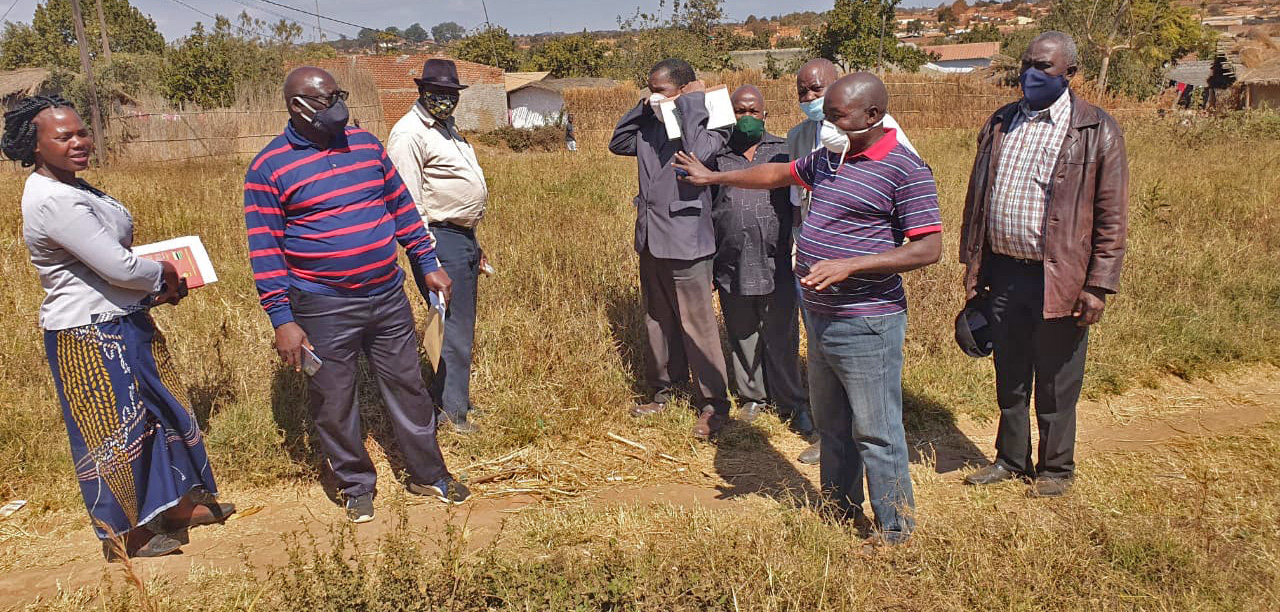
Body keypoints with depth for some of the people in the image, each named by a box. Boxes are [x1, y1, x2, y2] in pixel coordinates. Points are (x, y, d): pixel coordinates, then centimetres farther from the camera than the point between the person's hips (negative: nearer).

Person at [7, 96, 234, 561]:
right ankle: (125, 534, 23)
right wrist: (164, 273, -6)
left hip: (124, 320, 10)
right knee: (113, 430, 4)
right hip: (89, 336, -10)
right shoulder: (54, 202, -24)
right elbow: (118, 266, -26)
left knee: (160, 407, 19)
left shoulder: (70, 188, 9)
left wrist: (154, 288, 3)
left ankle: (178, 504, 36)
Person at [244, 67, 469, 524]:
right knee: (334, 404, 8)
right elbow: (265, 250, -8)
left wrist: (428, 263, 10)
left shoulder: (365, 144, 6)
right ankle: (356, 486, 28)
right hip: (324, 310, -4)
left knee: (408, 388, 12)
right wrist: (282, 319, -12)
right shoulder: (269, 168, -7)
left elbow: (401, 206, 13)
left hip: (388, 297, 4)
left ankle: (428, 474, 28)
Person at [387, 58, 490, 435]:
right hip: (440, 240, -10)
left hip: (463, 238, 10)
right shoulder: (409, 133, -13)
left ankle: (442, 395, 29)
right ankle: (453, 410, 8)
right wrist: (428, 259, -23)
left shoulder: (447, 127, 17)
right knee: (455, 329, -4)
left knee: (462, 325, 16)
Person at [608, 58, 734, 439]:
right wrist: (641, 107, 9)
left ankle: (714, 405, 10)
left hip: (685, 242, -7)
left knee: (698, 326, -2)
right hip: (650, 239, 8)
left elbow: (696, 154, -28)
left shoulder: (708, 124, -9)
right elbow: (617, 143, 21)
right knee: (657, 321, 17)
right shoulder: (651, 126, 10)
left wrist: (691, 105, -17)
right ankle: (662, 391, 32)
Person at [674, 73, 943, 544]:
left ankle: (894, 532, 18)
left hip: (865, 324, -8)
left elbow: (928, 248, -19)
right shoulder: (827, 158, 10)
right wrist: (713, 177, 33)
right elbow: (778, 174, 27)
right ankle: (839, 513, 37)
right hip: (819, 318, 9)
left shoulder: (905, 170, -14)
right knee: (831, 426, 20)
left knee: (876, 433, 0)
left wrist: (848, 265, -26)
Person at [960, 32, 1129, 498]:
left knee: (1056, 385, 9)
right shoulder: (1000, 123, 8)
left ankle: (1055, 469, 28)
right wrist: (972, 266, 9)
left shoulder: (1097, 131, -6)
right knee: (1009, 377, 17)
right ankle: (1011, 458, 34)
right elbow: (977, 198, 12)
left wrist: (1098, 286, -12)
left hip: (1059, 279, -4)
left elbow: (1112, 217, -7)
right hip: (1002, 273, 4)